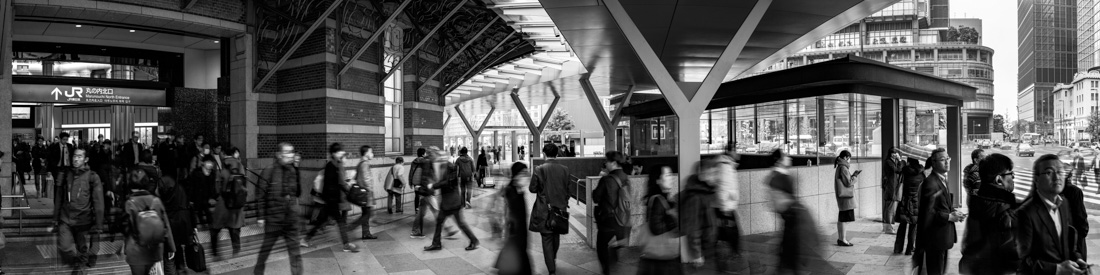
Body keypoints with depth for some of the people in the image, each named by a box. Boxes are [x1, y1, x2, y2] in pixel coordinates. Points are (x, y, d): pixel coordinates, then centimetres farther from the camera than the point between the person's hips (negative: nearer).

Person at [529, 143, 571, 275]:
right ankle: (553, 259, 45)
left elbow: (532, 188, -7)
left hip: (544, 211, -4)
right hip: (560, 208, 4)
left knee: (547, 240, 3)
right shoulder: (565, 170, -4)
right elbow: (568, 190, 4)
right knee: (556, 237, 23)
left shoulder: (539, 169, -13)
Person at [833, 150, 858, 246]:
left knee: (841, 219, 14)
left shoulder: (840, 167, 14)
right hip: (845, 196, -10)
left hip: (843, 196, 10)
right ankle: (843, 239, 0)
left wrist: (853, 175, 9)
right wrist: (855, 176, -2)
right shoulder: (843, 168, -16)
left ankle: (840, 238, 21)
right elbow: (848, 183, -16)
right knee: (844, 218, -5)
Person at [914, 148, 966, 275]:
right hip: (935, 237, -10)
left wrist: (953, 212, 2)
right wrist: (949, 217, -21)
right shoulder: (930, 182, -20)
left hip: (942, 237, 10)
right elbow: (927, 212, -23)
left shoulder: (942, 179, 12)